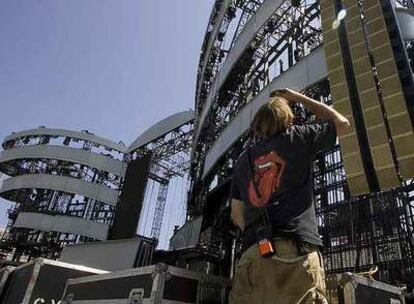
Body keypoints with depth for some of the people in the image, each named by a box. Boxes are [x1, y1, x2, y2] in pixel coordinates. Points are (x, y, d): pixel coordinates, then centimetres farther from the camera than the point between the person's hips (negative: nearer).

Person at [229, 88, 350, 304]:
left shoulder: (243, 159, 21)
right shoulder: (296, 138, 10)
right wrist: (298, 97, 30)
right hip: (296, 251, -4)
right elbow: (342, 123, 26)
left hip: (253, 254, 4)